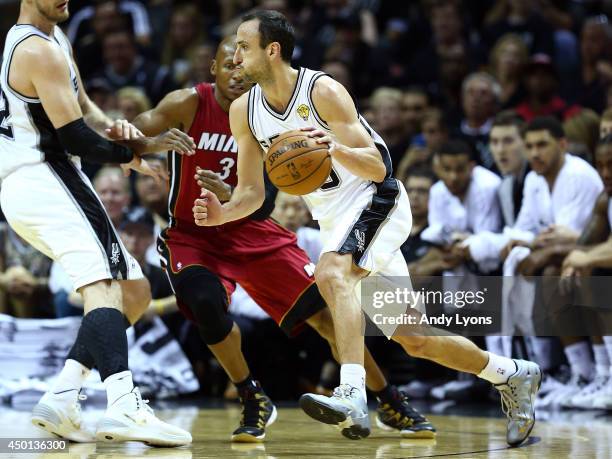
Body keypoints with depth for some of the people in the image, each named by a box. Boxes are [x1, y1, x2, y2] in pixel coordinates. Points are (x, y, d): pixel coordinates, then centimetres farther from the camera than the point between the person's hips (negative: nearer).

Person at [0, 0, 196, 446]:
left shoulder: (56, 39, 20)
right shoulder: (40, 51, -12)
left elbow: (84, 108, 26)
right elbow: (75, 137, -17)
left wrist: (113, 128, 3)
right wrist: (134, 150, 0)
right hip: (44, 180, -10)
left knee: (135, 291, 10)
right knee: (103, 286, -26)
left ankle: (61, 400, 2)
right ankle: (125, 408, -45)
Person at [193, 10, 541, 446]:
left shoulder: (323, 91, -18)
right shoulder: (244, 111, 0)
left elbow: (377, 167, -20)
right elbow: (253, 192, 5)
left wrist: (336, 149, -39)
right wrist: (223, 213, -15)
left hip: (377, 201, -7)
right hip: (336, 221, 7)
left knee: (332, 274, -36)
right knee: (413, 339, 9)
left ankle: (352, 396, -48)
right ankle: (511, 374, 27)